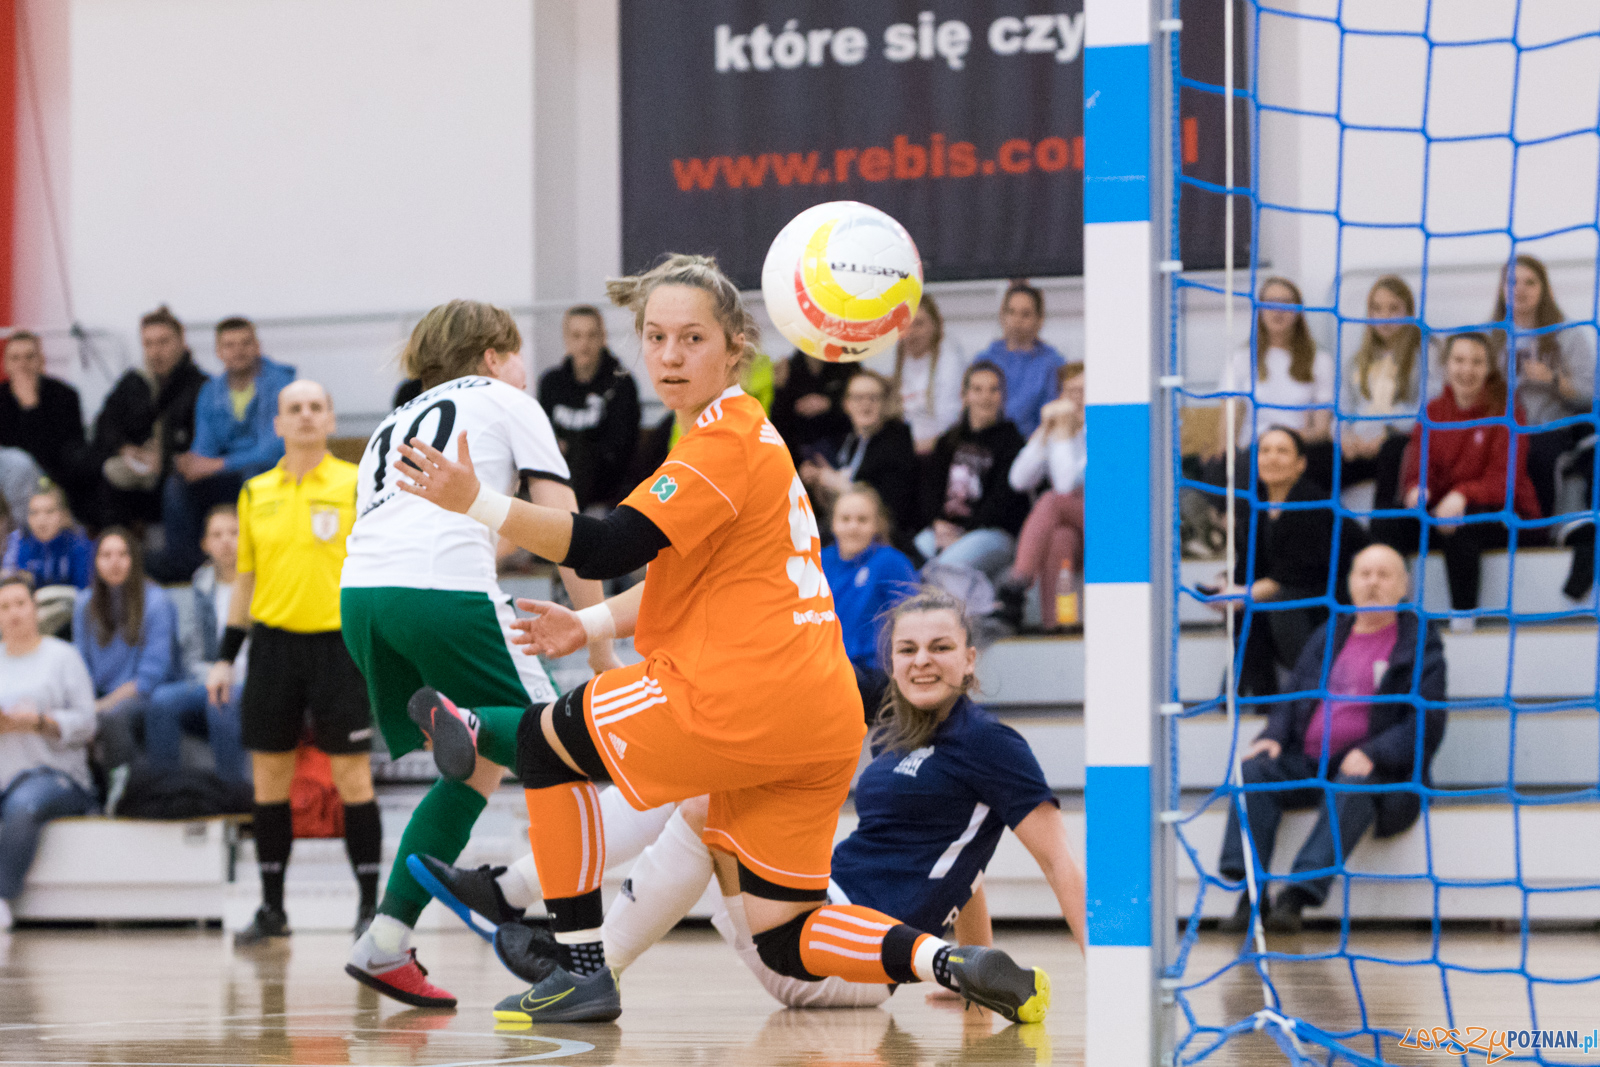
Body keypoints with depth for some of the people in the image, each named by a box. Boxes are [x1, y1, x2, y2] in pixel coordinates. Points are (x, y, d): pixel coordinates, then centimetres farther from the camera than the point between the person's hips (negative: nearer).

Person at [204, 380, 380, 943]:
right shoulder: (255, 493, 10)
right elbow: (245, 577, 16)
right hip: (273, 641, 3)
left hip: (338, 643, -3)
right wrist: (225, 657, 13)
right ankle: (272, 908, 13)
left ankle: (370, 903, 4)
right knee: (269, 776, 4)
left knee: (351, 775, -3)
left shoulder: (359, 484, -1)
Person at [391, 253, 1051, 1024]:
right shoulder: (747, 430, 20)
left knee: (544, 740, 9)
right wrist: (589, 627, 20)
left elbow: (607, 548, -20)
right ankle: (952, 963, -9)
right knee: (783, 942, 12)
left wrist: (476, 503, -24)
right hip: (825, 721, 9)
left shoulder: (723, 444, -11)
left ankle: (580, 970, 7)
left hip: (745, 701, -9)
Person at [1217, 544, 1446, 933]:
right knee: (1253, 771, -22)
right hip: (1308, 763, 5)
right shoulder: (1329, 635, 21)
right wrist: (1273, 736, -1)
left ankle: (1297, 894, -48)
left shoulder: (1419, 643, 5)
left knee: (1352, 789, -38)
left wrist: (1372, 754, -20)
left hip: (1378, 770, -5)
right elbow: (1293, 697, 22)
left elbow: (1426, 721, -5)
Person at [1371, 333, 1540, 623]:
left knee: (1459, 526, -38)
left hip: (1503, 513, -4)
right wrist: (1415, 489, -26)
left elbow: (1504, 479, -13)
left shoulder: (1505, 410, -5)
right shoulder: (1434, 411, 9)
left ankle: (1463, 615, -28)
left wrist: (1462, 496, -32)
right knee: (1384, 525, -21)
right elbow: (1416, 466, 0)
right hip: (1440, 509, 4)